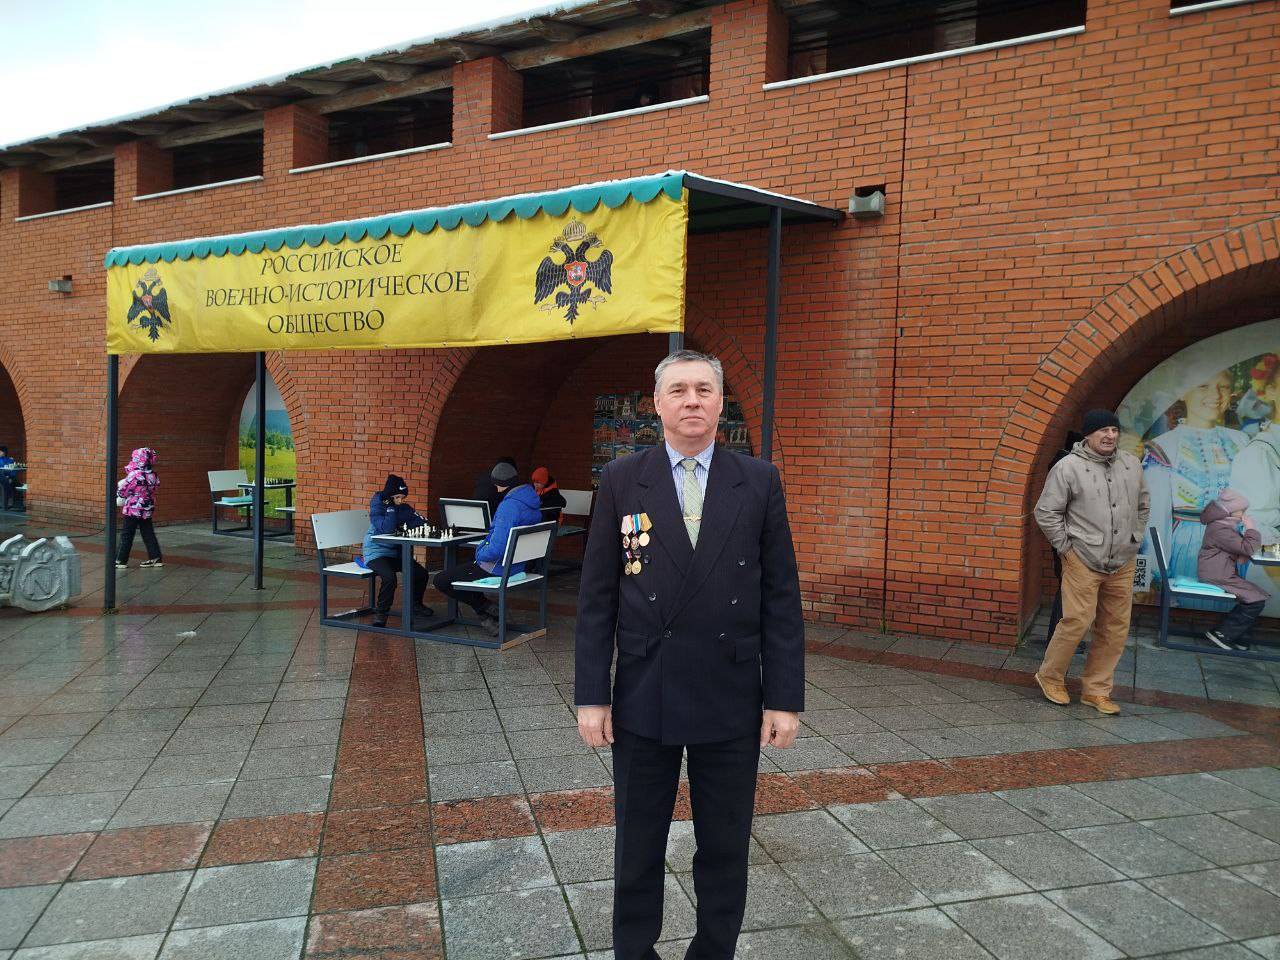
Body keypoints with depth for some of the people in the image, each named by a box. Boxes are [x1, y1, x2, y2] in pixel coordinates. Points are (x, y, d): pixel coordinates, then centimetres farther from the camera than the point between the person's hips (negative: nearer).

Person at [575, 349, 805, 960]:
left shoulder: (759, 483, 0)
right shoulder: (621, 481, -1)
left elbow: (780, 597, -1)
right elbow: (596, 598, -1)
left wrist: (785, 698, -4)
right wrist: (591, 695, -4)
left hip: (732, 700, 1)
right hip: (643, 698, 0)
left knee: (725, 848, 15)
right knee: (638, 846, 15)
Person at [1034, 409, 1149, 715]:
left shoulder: (1132, 465, 9)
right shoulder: (1068, 467, -8)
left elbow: (1143, 505, 24)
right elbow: (1046, 512, -5)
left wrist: (1135, 539, 16)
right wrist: (1065, 546, -6)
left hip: (1122, 564, 6)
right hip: (1083, 561, -6)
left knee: (1115, 627, 7)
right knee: (1077, 621, -10)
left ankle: (1096, 690, 19)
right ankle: (1050, 677, 12)